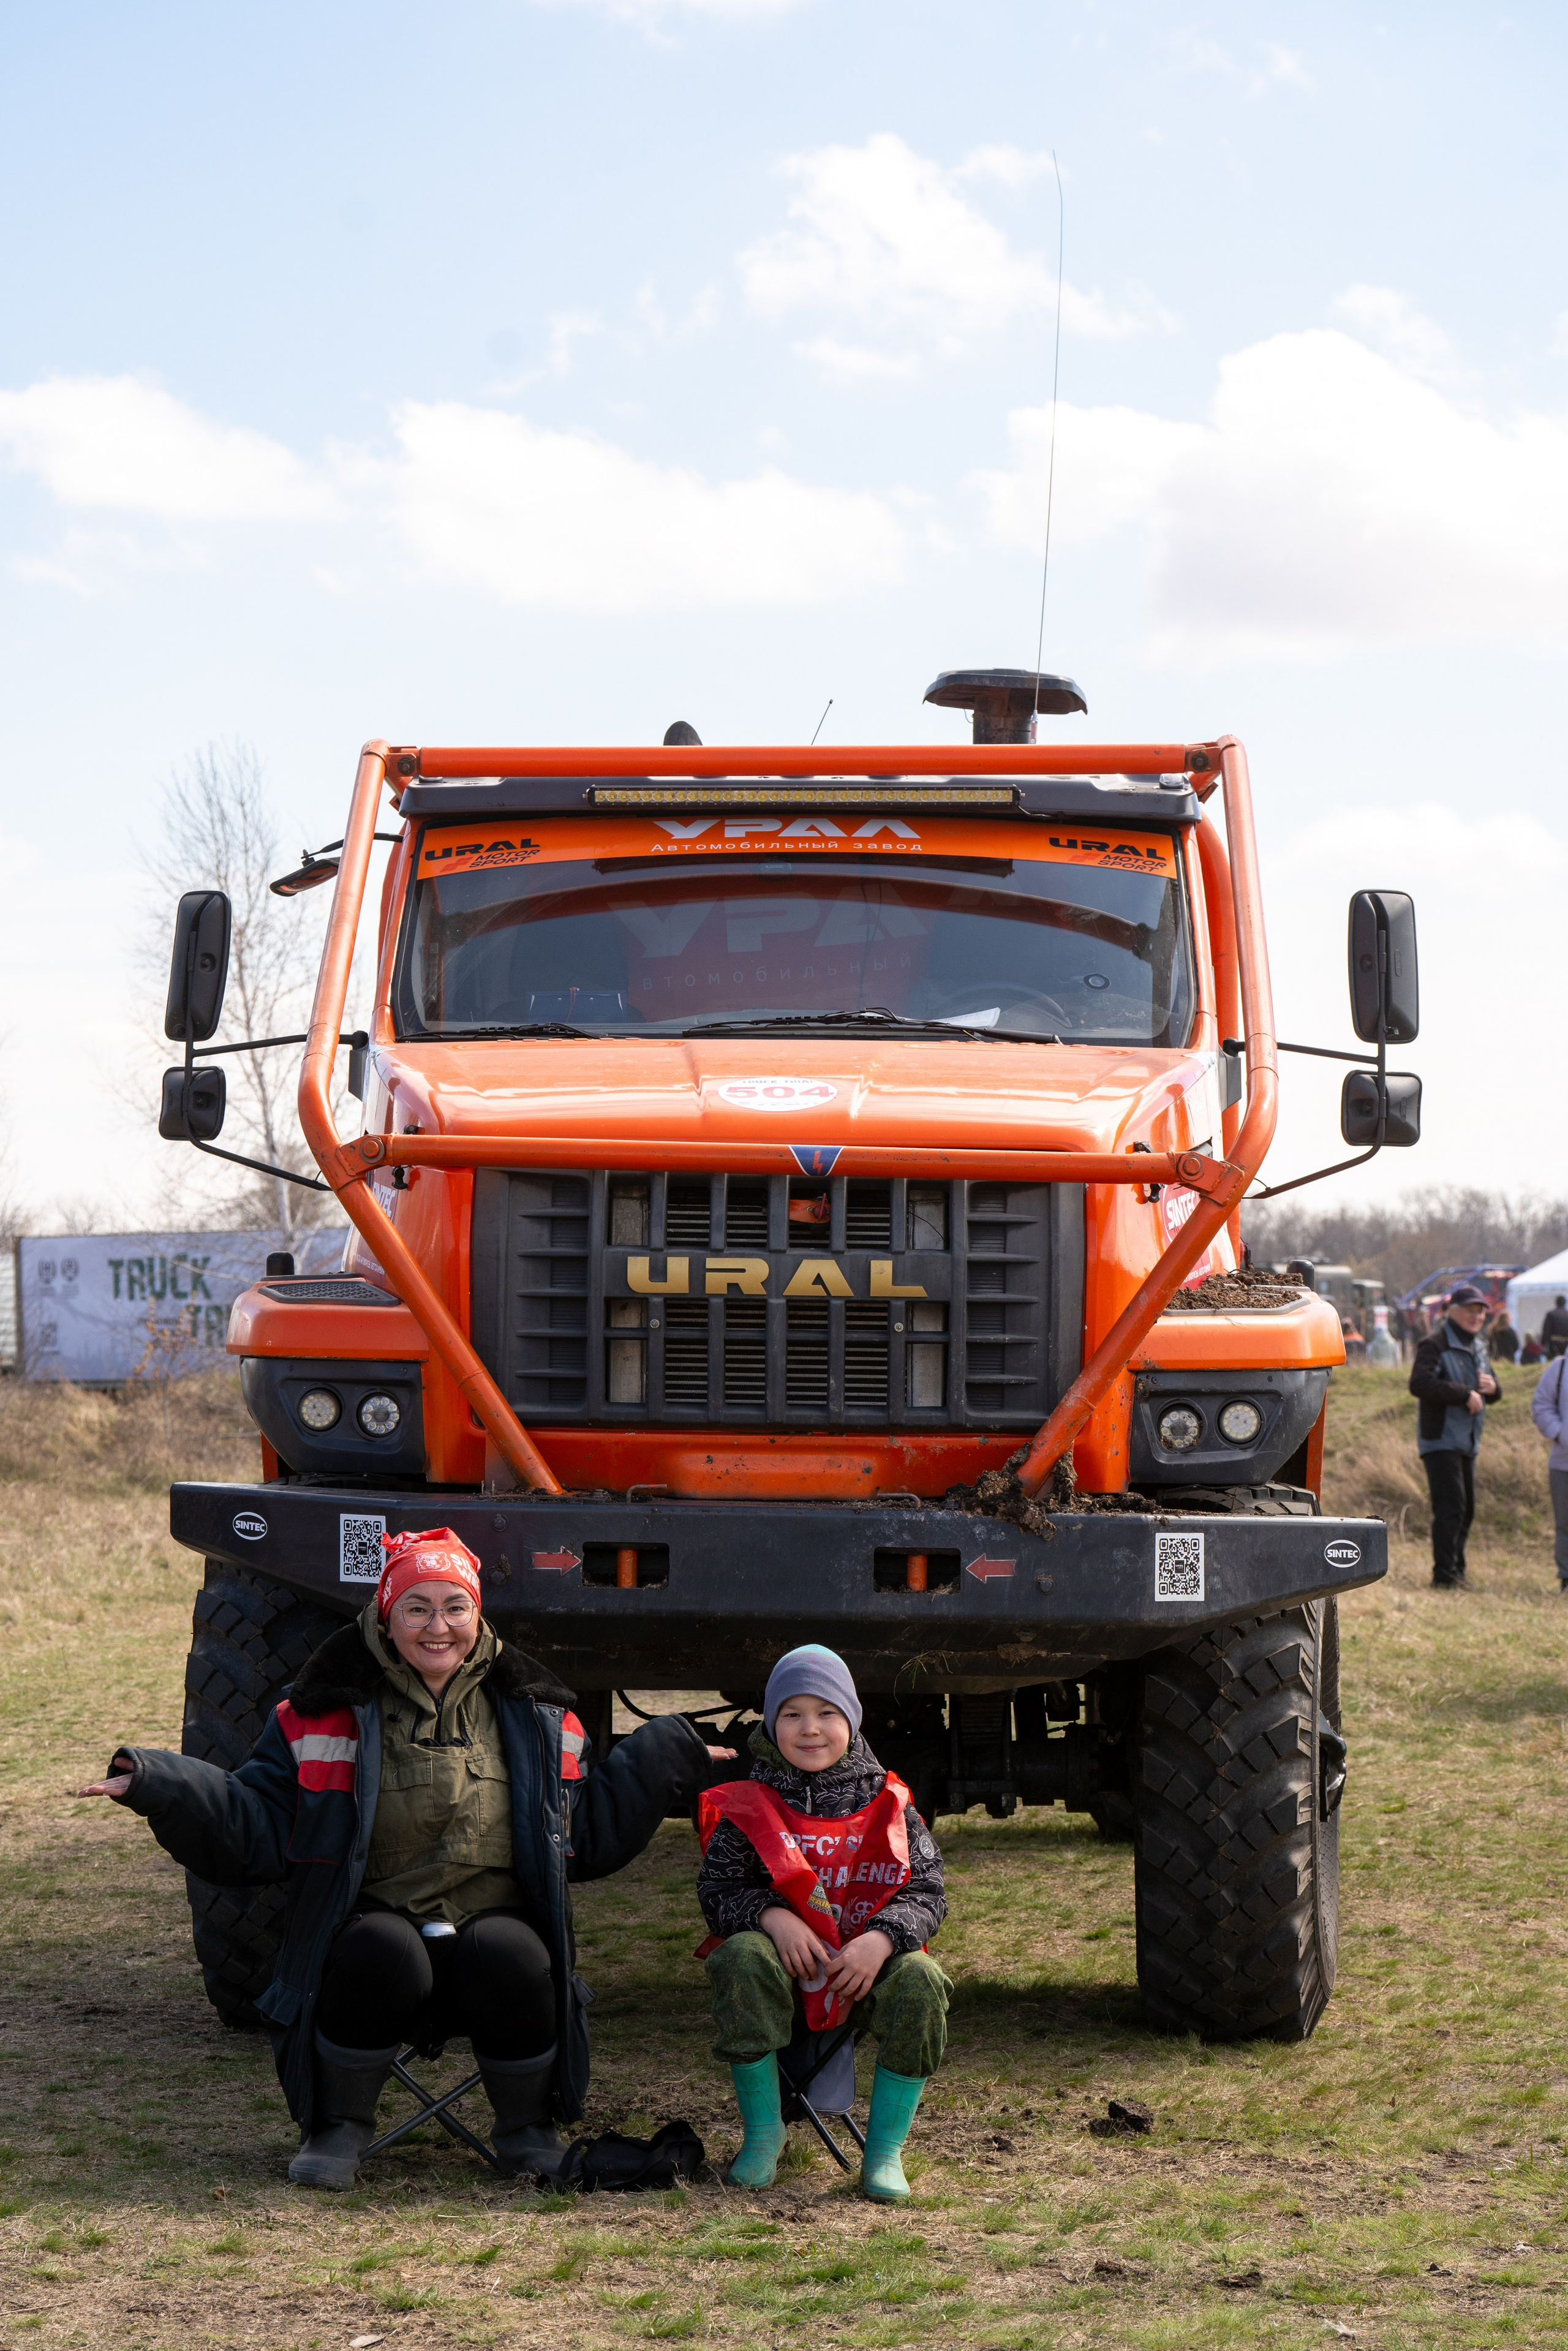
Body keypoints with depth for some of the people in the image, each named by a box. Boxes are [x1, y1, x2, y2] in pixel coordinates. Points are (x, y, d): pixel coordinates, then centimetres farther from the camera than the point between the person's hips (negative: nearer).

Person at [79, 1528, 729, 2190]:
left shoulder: (531, 1716, 10)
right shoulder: (330, 1713, 1)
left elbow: (589, 1832, 19)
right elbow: (255, 1830, -3)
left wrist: (668, 1761, 14)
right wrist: (157, 1785, -16)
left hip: (494, 1919, 2)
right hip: (376, 1920, -1)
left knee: (512, 1959, -32)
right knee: (382, 1953, -36)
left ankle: (529, 2131, -3)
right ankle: (338, 2125, -7)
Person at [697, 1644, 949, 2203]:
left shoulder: (888, 1806, 4)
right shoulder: (749, 1808, 3)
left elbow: (927, 1893, -1)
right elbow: (716, 1889, -3)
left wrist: (882, 1938, -21)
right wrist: (771, 1918, -23)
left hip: (866, 1966, 1)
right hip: (784, 1966, -1)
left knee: (919, 1981, -30)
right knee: (742, 1957, -33)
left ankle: (886, 2149, -17)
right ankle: (762, 2134, -19)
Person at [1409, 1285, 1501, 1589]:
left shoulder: (1478, 1347, 16)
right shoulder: (1436, 1345, -12)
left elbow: (1487, 1392, 26)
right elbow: (1419, 1384, -27)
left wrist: (1492, 1387, 0)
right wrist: (1465, 1394, -25)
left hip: (1467, 1443, 9)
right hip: (1441, 1440, -9)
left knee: (1466, 1509, 12)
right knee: (1451, 1507, -15)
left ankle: (1456, 1573, 21)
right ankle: (1444, 1575, -15)